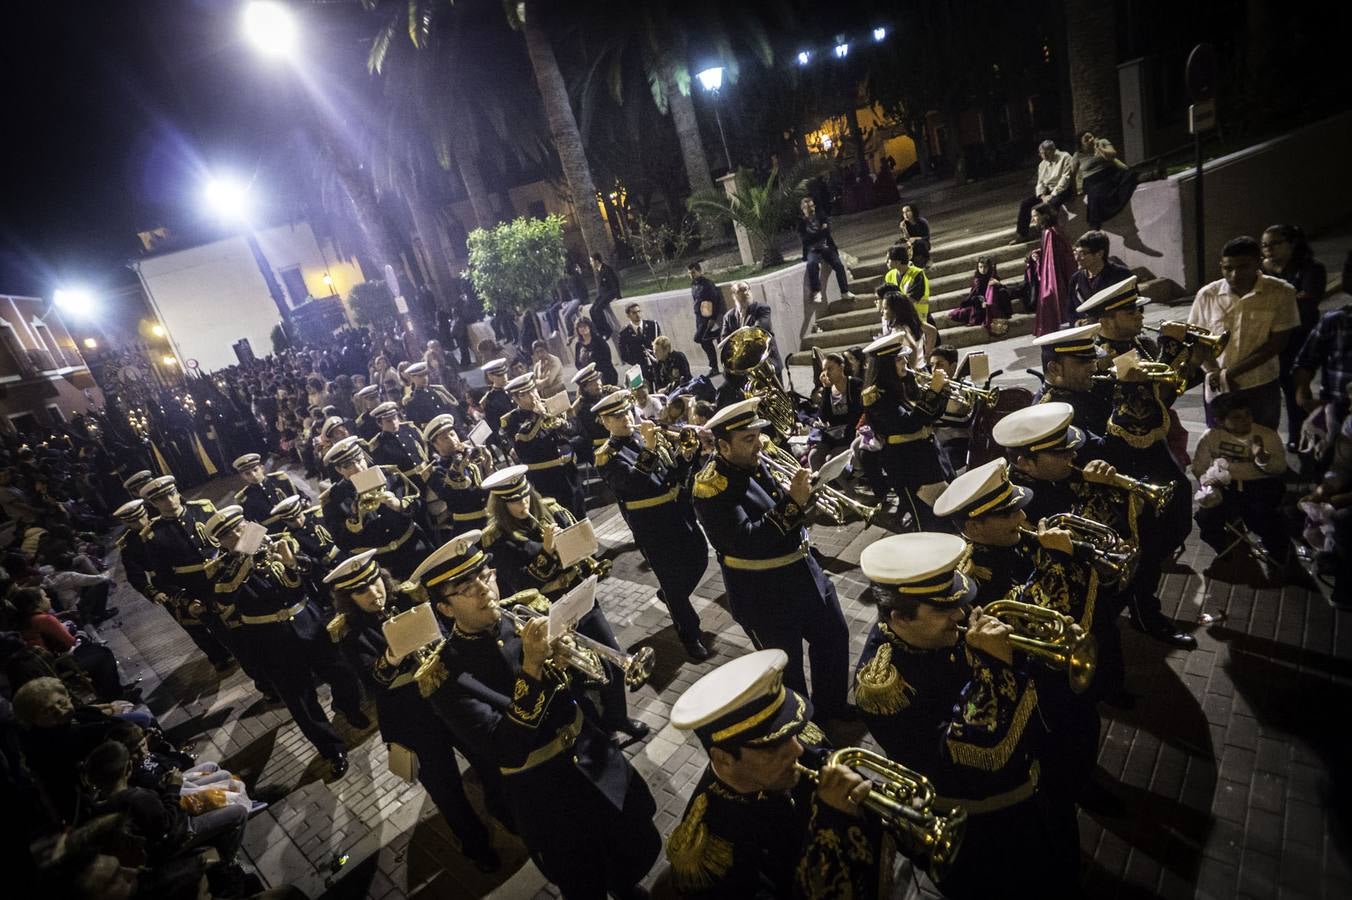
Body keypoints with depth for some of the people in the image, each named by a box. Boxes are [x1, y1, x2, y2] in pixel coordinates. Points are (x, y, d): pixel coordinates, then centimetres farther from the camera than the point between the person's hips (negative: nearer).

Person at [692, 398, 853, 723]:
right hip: (764, 595, -8)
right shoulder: (712, 488, -22)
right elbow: (746, 543, -31)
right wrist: (791, 503, -31)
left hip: (804, 571, 8)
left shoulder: (759, 462, 0)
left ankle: (832, 705, 48)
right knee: (787, 669, 10)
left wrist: (801, 489, -11)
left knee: (834, 637, 24)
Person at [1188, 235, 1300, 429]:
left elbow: (1277, 343, -10)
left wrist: (1230, 373, -16)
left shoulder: (1281, 292, -8)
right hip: (1218, 389, 1)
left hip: (1261, 387, -1)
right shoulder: (1207, 295, -4)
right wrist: (1213, 371, -13)